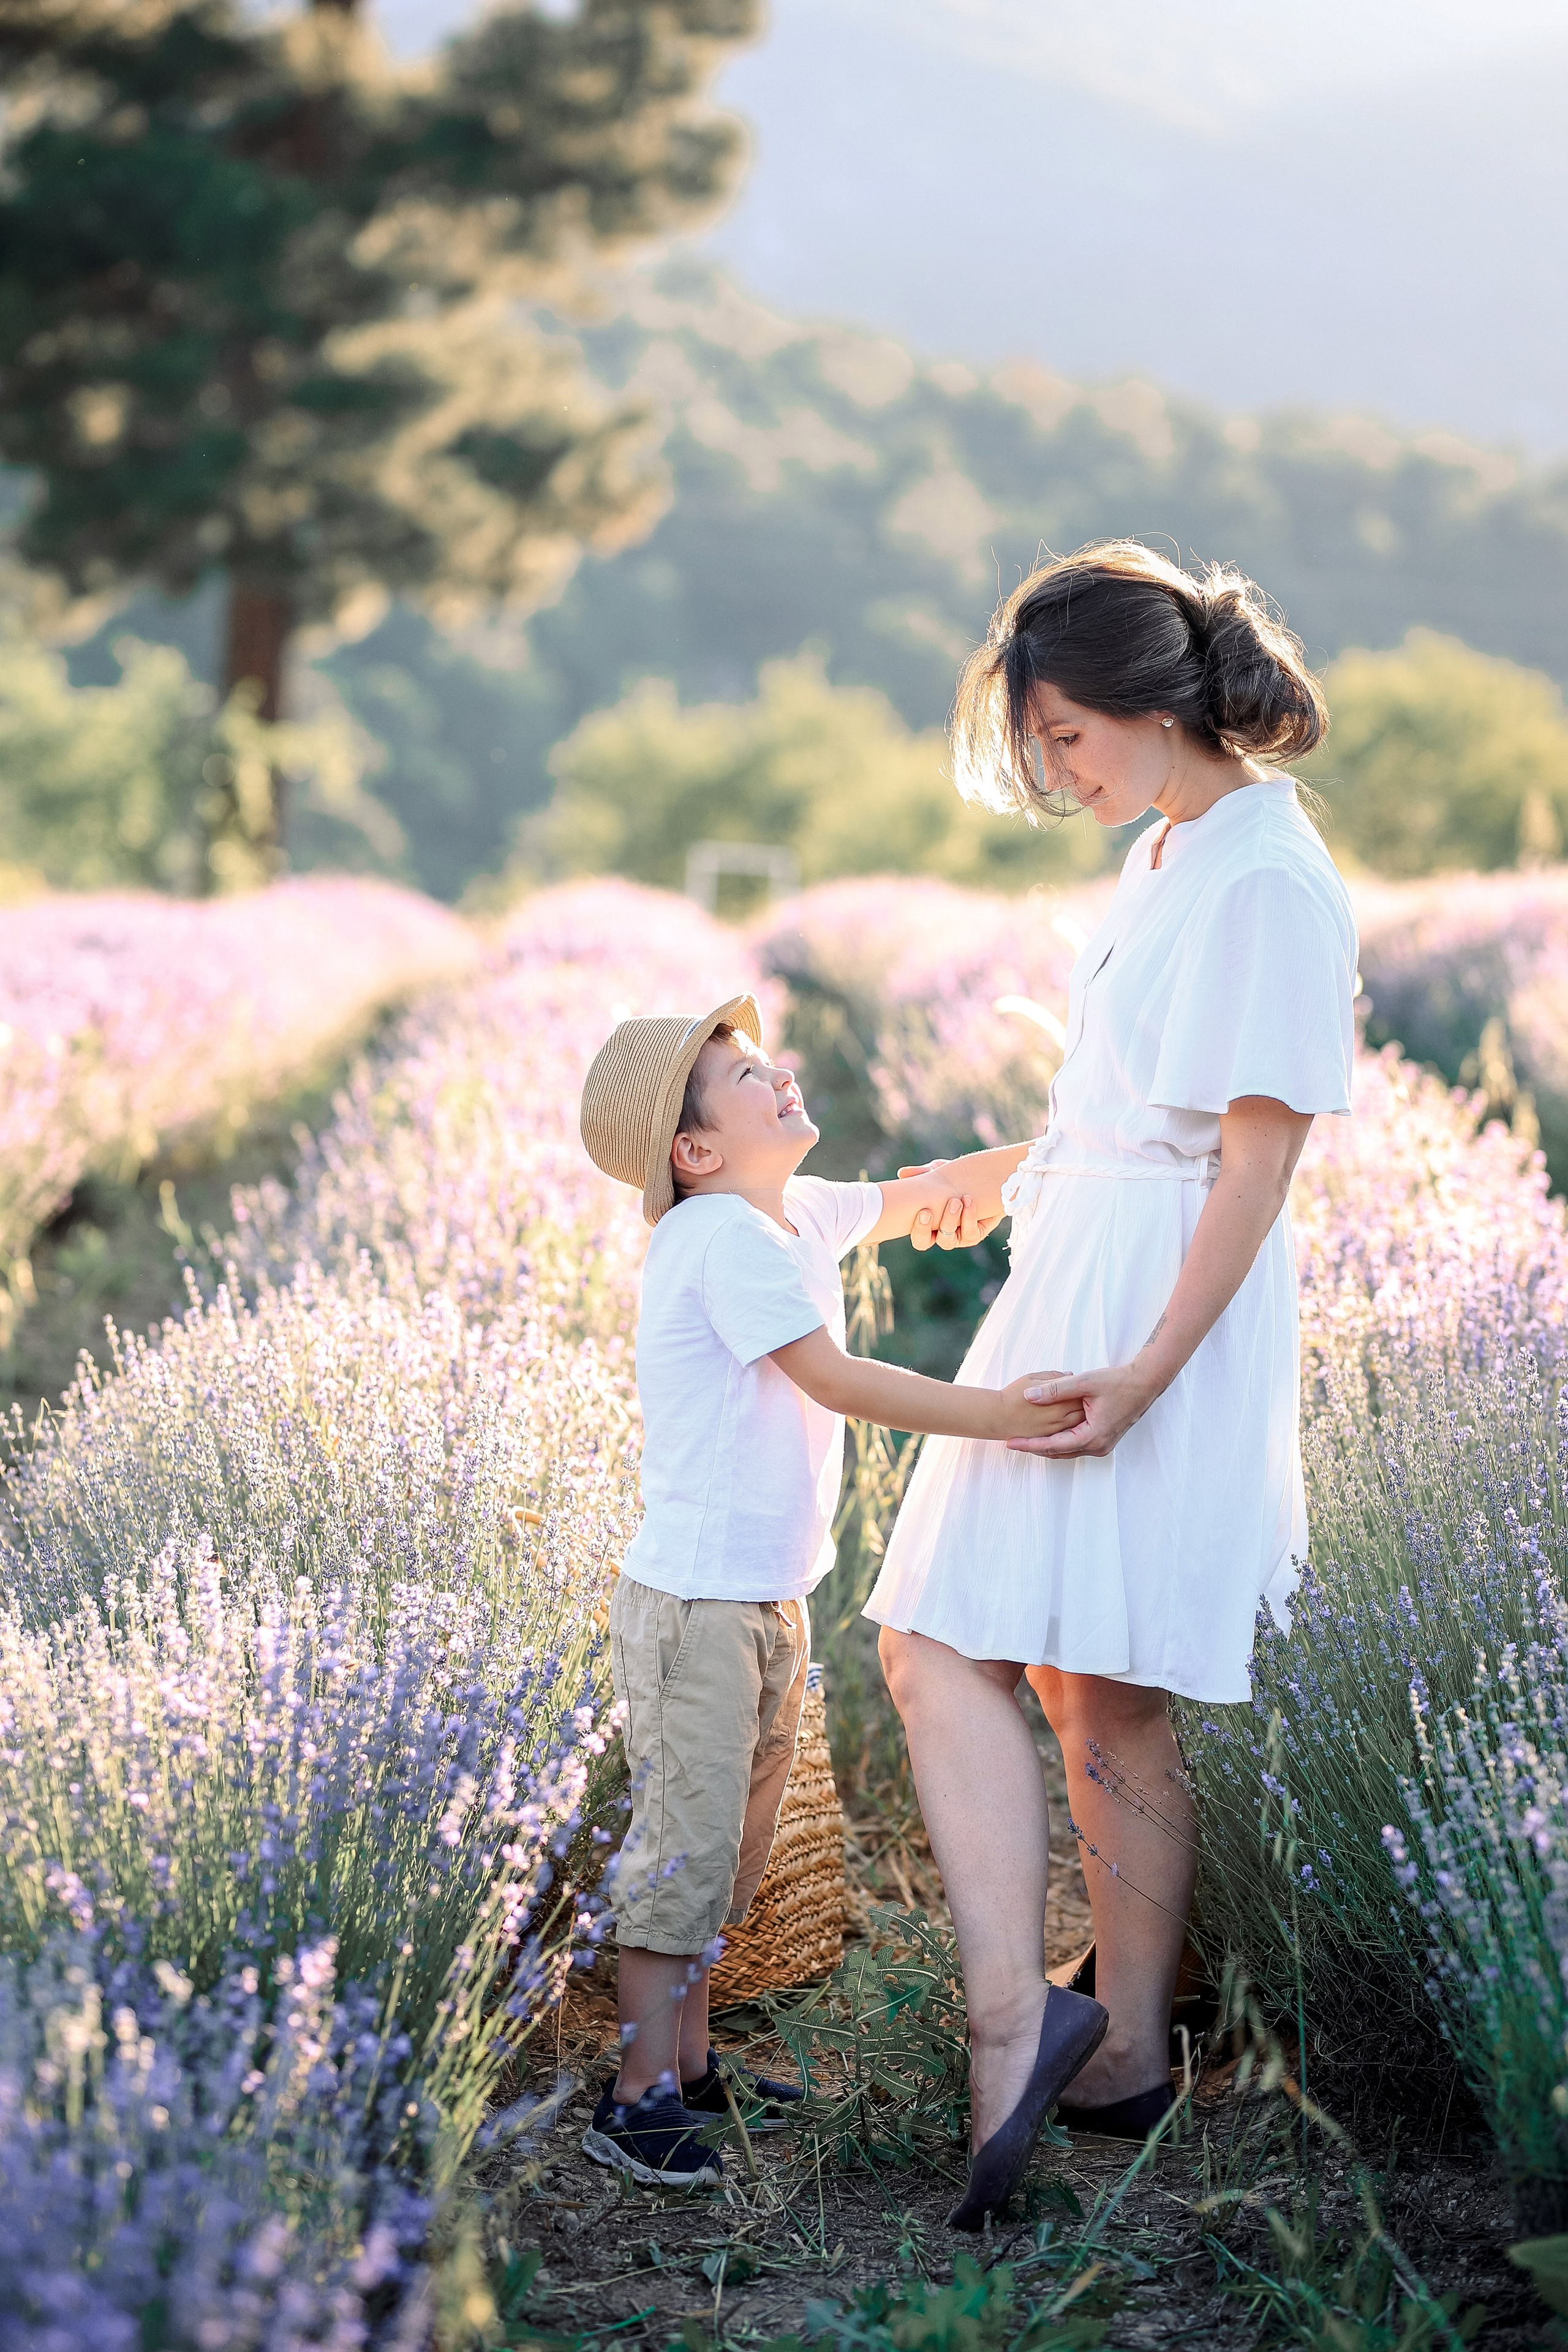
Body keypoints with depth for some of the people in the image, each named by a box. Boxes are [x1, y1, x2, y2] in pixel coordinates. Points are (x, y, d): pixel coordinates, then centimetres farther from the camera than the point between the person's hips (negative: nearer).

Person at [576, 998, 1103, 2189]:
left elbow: (898, 1203, 31)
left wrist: (939, 1185, 10)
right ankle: (640, 2096, 3)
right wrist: (997, 1413, -27)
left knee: (741, 1840, 16)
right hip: (696, 1599, -9)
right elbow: (835, 1379, -25)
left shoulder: (799, 1214, 9)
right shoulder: (722, 1236, -18)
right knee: (688, 1844, -6)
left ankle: (689, 2059, 27)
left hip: (775, 1595, 10)